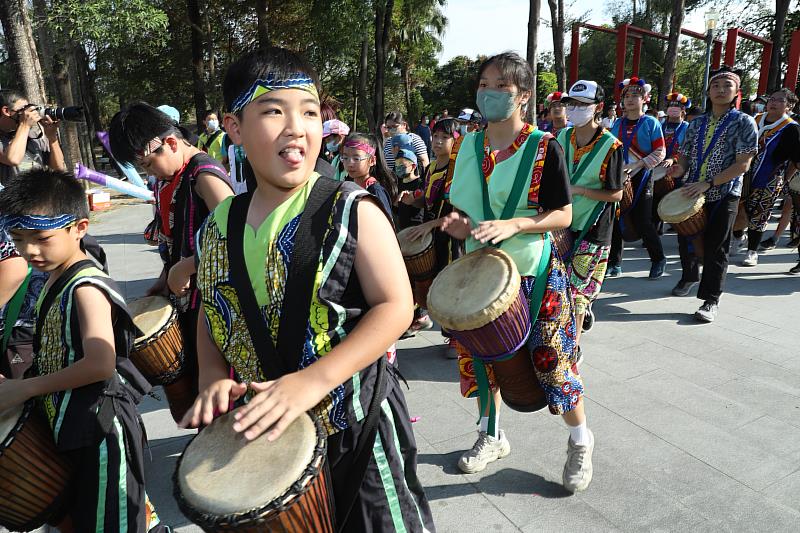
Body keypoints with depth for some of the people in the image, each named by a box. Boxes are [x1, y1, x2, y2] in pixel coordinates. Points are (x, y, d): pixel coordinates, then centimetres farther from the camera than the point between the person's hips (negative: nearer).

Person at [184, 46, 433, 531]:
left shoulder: (352, 209, -15)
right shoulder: (221, 224, -1)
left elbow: (395, 306, -18)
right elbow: (211, 311, 10)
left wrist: (313, 380, -27)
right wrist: (213, 377, -8)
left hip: (355, 424, -4)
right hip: (261, 428, 5)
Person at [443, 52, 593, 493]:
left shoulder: (544, 147, -10)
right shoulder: (469, 146, 4)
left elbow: (563, 215, -12)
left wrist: (513, 226, -28)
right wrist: (459, 223, -11)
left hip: (535, 274, -5)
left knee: (551, 360, 5)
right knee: (480, 358, 14)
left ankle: (579, 440, 34)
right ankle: (491, 436, 39)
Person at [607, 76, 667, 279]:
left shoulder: (651, 123, -1)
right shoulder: (618, 123, 11)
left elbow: (660, 152, -7)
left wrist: (637, 165, -19)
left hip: (641, 179, -4)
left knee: (641, 222, -3)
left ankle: (659, 259, 19)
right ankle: (614, 263, 11)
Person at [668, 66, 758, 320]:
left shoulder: (743, 123, -4)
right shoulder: (697, 123, 10)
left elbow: (742, 165, -12)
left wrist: (708, 183, -21)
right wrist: (679, 168, -11)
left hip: (724, 195, -4)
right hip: (691, 192, 5)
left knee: (715, 249, -2)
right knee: (686, 240, 14)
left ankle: (711, 300, 8)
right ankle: (690, 276, 41)